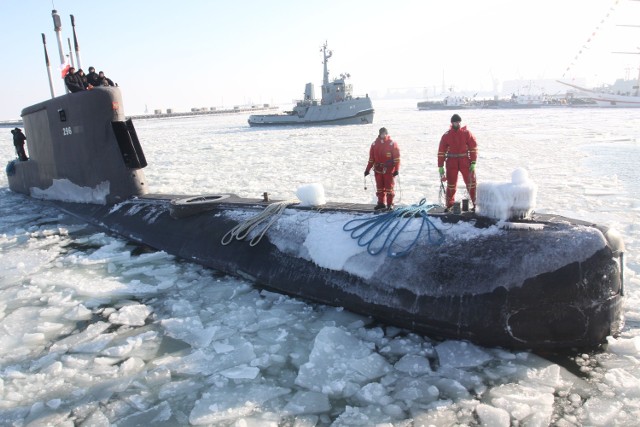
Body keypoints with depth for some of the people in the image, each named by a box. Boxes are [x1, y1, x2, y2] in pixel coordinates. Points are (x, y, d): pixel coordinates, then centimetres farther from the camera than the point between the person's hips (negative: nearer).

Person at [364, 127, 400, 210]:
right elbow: (371, 158, 11)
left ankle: (390, 204, 7)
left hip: (389, 170, -4)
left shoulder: (392, 143, -4)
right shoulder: (375, 144, 7)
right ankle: (381, 203, 18)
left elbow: (397, 157, -5)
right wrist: (368, 169, 8)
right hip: (378, 170, 4)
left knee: (389, 187, -1)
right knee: (379, 187, 9)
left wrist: (396, 169, -11)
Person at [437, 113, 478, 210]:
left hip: (465, 161, -1)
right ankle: (450, 205, 17)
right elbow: (441, 151, 0)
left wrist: (473, 163, -7)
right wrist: (440, 166, -4)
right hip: (451, 162, 1)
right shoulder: (446, 135, 0)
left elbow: (473, 148, -1)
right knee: (451, 184, 7)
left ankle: (476, 203, 7)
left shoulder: (466, 133, -1)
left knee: (471, 182, -1)